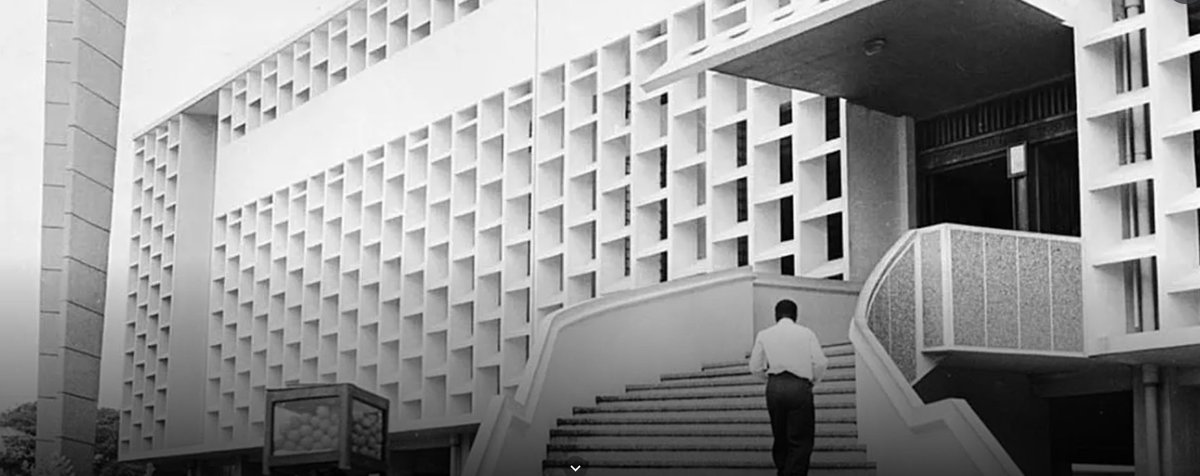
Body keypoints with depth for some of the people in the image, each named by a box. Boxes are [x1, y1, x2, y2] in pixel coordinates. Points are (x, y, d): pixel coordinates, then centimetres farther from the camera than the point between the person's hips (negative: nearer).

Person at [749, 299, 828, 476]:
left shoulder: (764, 335, 9)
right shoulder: (806, 333, 6)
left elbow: (755, 367, 7)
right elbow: (820, 362, 0)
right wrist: (812, 380, 18)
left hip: (774, 388, 2)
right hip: (800, 388, -2)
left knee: (780, 438, 15)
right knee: (801, 441, -1)